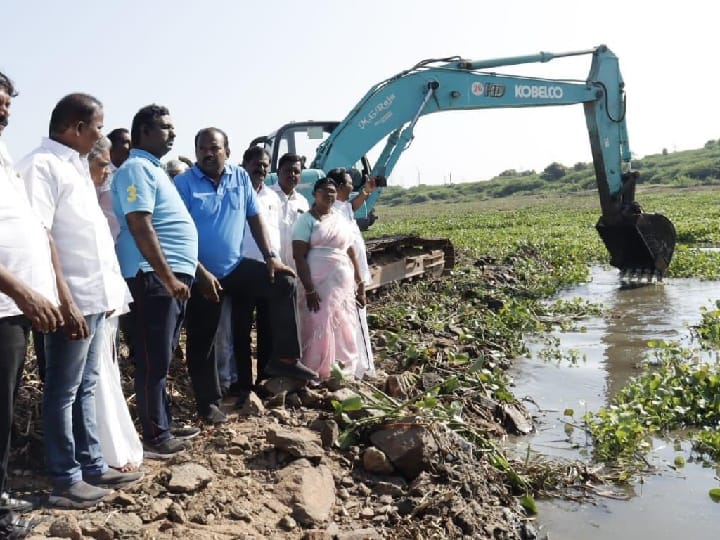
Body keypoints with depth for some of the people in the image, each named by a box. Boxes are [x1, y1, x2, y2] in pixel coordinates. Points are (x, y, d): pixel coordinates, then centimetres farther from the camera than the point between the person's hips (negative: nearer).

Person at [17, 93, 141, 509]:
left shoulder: (75, 166, 17)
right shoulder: (43, 165, -11)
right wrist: (65, 302, -22)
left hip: (95, 297, 9)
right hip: (73, 302, -9)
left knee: (85, 388, 15)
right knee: (64, 392, 2)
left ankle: (93, 466, 25)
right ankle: (65, 479, 12)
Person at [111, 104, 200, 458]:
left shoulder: (154, 169, 22)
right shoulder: (137, 168, -9)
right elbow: (140, 227, -20)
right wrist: (168, 277, -23)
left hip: (173, 276, 10)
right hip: (154, 278, -10)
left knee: (162, 360, 15)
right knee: (154, 361, -3)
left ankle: (164, 427, 25)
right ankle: (155, 437, 5)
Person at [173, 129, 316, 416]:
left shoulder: (240, 177, 2)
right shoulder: (183, 183, -12)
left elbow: (255, 218, 7)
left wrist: (270, 256, -3)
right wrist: (201, 273, -20)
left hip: (236, 267, 4)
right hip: (201, 275, -4)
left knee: (284, 282, -11)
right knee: (201, 342, 5)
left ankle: (283, 358, -2)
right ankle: (208, 402, 22)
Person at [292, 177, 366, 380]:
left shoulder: (341, 219, 14)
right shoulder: (307, 220, -3)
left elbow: (351, 253, 17)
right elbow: (299, 257, -11)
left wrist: (360, 285, 13)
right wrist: (309, 289, -18)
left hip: (343, 285, 6)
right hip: (319, 286, -5)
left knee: (343, 331, 8)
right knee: (319, 329, -4)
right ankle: (316, 375, 7)